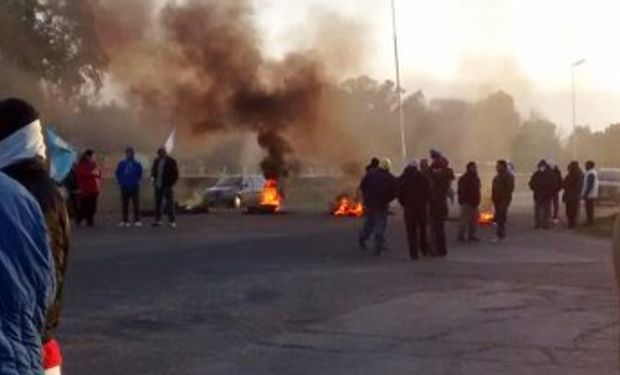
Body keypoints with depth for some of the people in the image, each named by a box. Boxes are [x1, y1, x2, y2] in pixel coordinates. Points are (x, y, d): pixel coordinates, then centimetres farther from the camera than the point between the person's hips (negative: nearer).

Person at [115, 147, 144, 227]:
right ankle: (125, 221, 9)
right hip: (124, 187, 1)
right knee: (125, 205, 5)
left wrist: (137, 182, 2)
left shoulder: (137, 164, 2)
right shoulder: (122, 164, 4)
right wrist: (120, 182, 4)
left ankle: (137, 220, 0)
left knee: (136, 204, -2)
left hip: (134, 187, -1)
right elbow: (118, 174, 11)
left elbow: (140, 174, 9)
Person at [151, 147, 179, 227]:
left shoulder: (171, 161, -5)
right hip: (158, 185, 6)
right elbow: (153, 171, 22)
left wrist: (171, 183, -11)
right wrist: (154, 179, 5)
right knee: (158, 202, 8)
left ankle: (172, 221, -2)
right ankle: (158, 220, 15)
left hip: (167, 185, -6)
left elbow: (175, 173, -5)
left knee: (170, 202, -4)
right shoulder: (156, 161, 11)